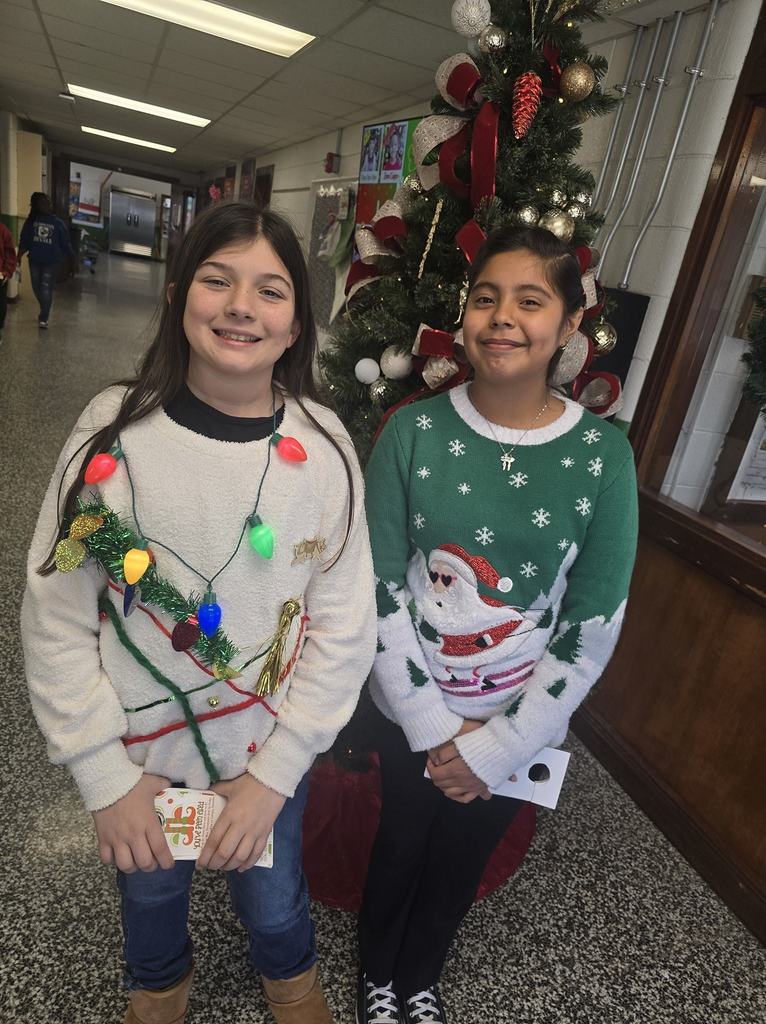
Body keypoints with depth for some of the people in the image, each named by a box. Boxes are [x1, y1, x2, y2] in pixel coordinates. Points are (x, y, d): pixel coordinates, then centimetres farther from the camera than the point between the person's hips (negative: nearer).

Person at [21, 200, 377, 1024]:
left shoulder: (322, 447, -16)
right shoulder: (114, 429, -16)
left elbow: (343, 628, -12)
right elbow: (57, 617, -11)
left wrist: (274, 774, -12)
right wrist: (105, 777, -9)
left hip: (269, 754, 0)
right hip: (137, 752, 1)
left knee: (272, 895, 25)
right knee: (149, 887, 28)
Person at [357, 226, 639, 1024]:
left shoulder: (602, 455, -14)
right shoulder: (414, 432, -14)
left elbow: (593, 629, -11)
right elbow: (379, 588, -12)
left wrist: (495, 748, -11)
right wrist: (432, 727, -12)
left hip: (519, 727, 1)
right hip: (414, 713, 0)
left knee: (459, 867, 24)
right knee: (399, 848, 22)